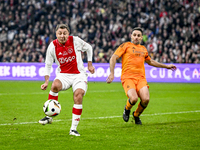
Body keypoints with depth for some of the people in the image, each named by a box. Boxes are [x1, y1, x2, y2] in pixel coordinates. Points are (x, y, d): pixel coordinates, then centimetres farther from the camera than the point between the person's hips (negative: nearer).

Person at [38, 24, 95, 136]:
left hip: (79, 74, -1)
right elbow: (48, 65, 4)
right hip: (63, 75, 1)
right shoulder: (52, 47, -4)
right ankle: (49, 116, -21)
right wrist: (46, 81, -6)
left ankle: (73, 128, -14)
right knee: (55, 85, -33)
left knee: (78, 96, -24)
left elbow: (88, 48, 11)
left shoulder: (75, 41, -8)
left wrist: (90, 64, 11)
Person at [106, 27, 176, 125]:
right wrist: (112, 74, -9)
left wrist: (166, 66, 41)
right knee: (134, 99, -28)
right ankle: (127, 109, 10)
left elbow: (150, 61, 39)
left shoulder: (143, 49, 22)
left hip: (141, 78, 4)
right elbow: (113, 58, 2)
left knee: (146, 99, -20)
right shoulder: (126, 46, 7)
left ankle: (136, 115, 13)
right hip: (128, 77, -4)